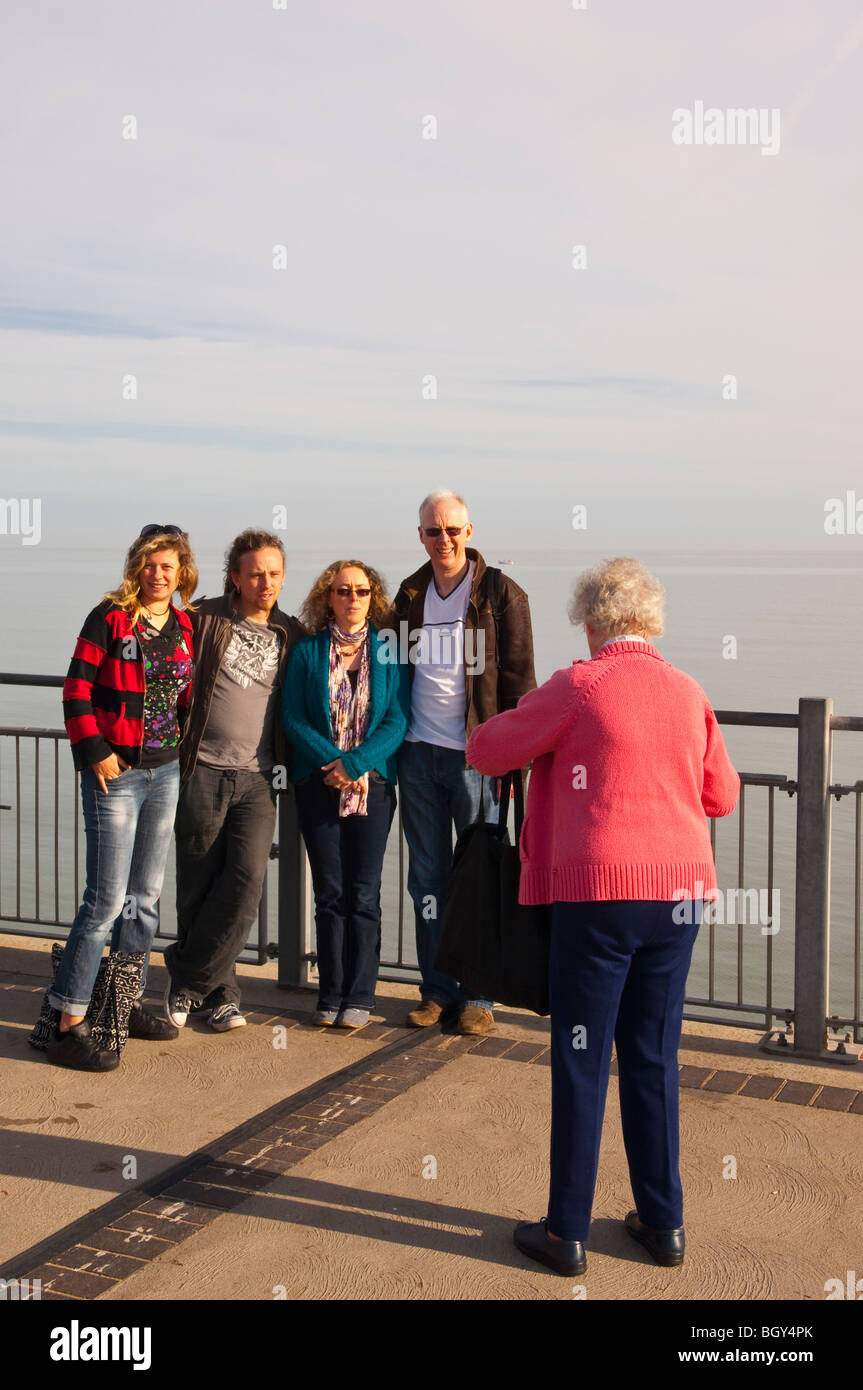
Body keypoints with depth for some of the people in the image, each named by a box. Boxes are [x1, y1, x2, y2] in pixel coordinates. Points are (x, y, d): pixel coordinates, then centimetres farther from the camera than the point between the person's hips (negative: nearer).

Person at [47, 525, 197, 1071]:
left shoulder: (185, 626, 9)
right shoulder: (110, 617, -7)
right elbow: (77, 689, -9)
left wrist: (186, 748, 10)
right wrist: (95, 753, -15)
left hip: (166, 771, 6)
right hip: (116, 770, -6)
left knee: (146, 894, 13)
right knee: (108, 898, -8)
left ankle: (126, 1002, 27)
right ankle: (69, 1025, -2)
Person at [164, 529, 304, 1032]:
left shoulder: (292, 635, 9)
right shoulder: (204, 620, 2)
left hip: (259, 778, 2)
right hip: (203, 770, -1)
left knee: (248, 879, -12)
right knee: (199, 888, 2)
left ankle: (188, 977, 3)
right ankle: (219, 990, 17)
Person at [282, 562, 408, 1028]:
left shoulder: (388, 651, 5)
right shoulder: (307, 652, 6)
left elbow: (397, 720, -3)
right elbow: (293, 718, 0)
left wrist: (355, 763, -15)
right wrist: (332, 762, -13)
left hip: (373, 783, -1)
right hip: (318, 782, 1)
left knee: (363, 893, 0)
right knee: (329, 893, 4)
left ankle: (359, 997, 8)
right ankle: (331, 995, 11)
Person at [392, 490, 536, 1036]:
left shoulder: (500, 593, -2)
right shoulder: (410, 595, 11)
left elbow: (518, 679, -4)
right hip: (418, 753, 5)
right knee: (428, 877, 9)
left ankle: (479, 995, 12)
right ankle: (438, 989, 19)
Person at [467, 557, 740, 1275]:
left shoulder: (578, 688, -8)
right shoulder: (689, 693, 6)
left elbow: (486, 750, 1)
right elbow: (721, 796, 16)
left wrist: (546, 742, 20)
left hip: (599, 895, -5)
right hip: (680, 892, 5)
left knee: (581, 1062, 4)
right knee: (654, 1059, 14)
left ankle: (567, 1232, 12)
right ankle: (663, 1223, 22)